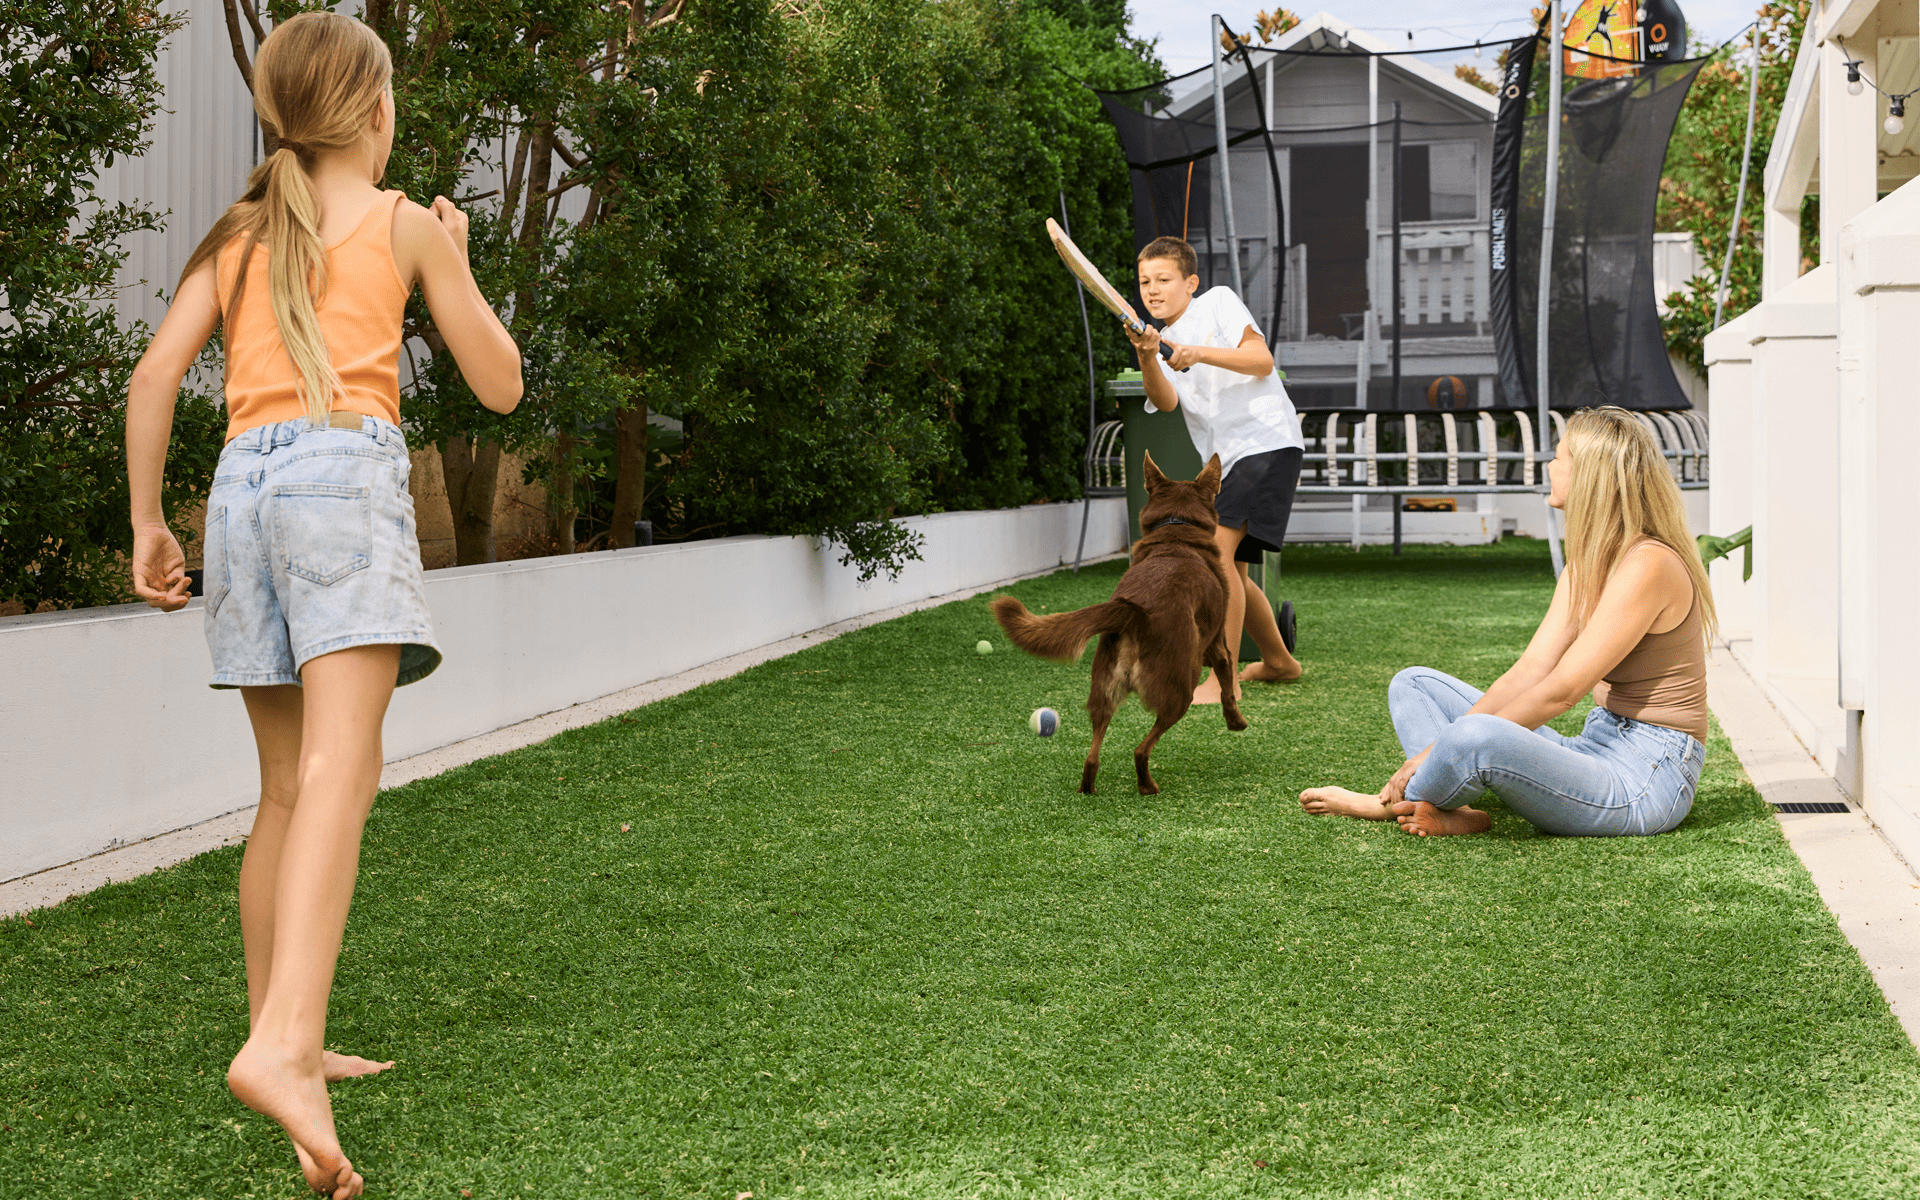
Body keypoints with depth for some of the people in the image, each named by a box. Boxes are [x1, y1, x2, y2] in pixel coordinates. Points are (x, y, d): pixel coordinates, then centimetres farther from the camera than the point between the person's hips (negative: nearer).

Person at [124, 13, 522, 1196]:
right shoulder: (406, 223, 11)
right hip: (345, 472, -5)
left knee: (290, 788, 15)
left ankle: (282, 1039, 21)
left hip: (244, 483, 6)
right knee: (340, 771, -20)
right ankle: (284, 1048, -38)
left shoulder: (238, 235, 22)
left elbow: (156, 373, 9)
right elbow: (500, 384, 13)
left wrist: (148, 525, 13)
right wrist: (457, 261, 27)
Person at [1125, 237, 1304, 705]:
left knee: (1216, 547, -22)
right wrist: (1146, 358, -22)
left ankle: (1222, 681, -24)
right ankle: (1277, 661, 35)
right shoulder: (1164, 340, 18)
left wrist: (1201, 354, -21)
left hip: (1266, 440, -8)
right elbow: (1166, 401, -4)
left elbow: (1262, 359, -9)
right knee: (1228, 570, 13)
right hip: (1228, 460, 8)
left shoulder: (1218, 302, 3)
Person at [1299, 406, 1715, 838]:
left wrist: (1441, 748, -19)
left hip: (1646, 780, -10)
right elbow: (1530, 672, 5)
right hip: (1595, 750, 10)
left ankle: (1392, 804, -5)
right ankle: (1457, 813, -16)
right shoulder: (1586, 563, 12)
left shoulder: (1648, 564, -19)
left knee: (1479, 738, -37)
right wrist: (1441, 747, -7)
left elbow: (1560, 690, -22)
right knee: (1413, 684, 11)